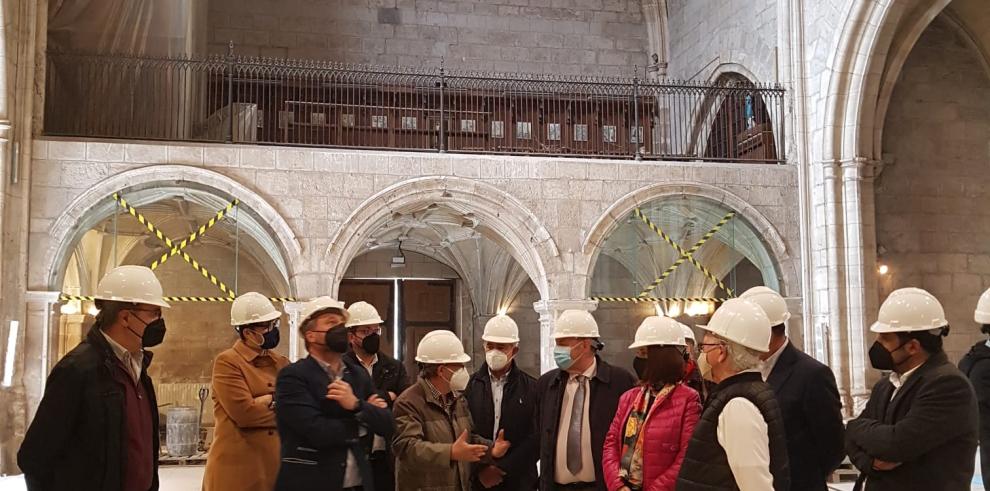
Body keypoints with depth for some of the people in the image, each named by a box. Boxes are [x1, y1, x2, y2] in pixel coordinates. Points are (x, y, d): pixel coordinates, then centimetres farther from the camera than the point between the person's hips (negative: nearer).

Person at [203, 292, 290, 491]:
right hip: (238, 470, -5)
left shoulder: (282, 363, 13)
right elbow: (244, 412, -17)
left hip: (278, 467, 6)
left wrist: (266, 401, -11)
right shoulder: (227, 362, -6)